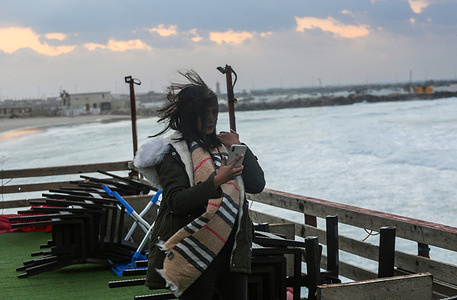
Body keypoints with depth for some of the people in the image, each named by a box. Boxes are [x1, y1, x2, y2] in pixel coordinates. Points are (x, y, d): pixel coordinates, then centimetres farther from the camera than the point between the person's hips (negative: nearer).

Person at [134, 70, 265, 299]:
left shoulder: (222, 145, 14)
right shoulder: (173, 152, -4)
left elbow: (257, 185, 8)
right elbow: (176, 202, -17)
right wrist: (215, 182, -28)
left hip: (232, 250, 6)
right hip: (196, 254, -5)